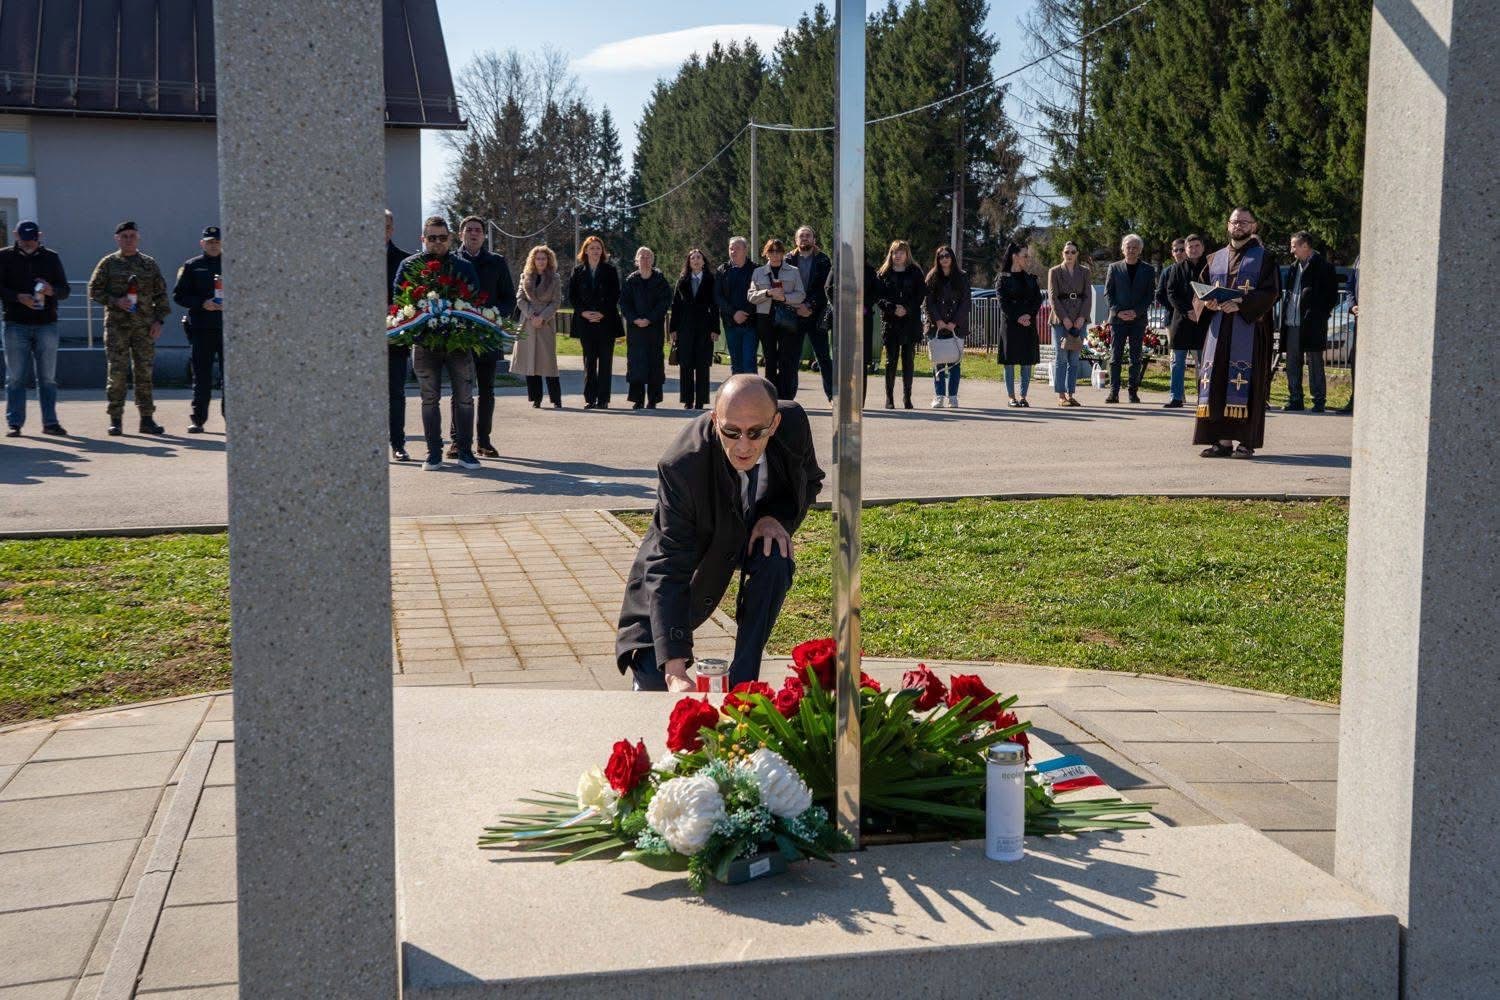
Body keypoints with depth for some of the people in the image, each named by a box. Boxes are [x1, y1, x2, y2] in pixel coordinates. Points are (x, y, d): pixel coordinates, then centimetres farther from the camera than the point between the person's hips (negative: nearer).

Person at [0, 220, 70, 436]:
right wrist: (18, 297, -18)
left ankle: (50, 422, 9)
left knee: (48, 377, 5)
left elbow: (65, 290, 9)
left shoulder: (51, 258, 11)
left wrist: (52, 290, -13)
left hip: (47, 324, 2)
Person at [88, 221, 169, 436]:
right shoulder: (108, 264, 5)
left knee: (144, 372, 3)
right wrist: (115, 301, -13)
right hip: (117, 325, -2)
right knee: (117, 372, -4)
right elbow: (94, 290, 3)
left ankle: (147, 419, 9)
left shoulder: (150, 264, 11)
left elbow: (161, 294, 12)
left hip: (145, 326, 2)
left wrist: (159, 320, 1)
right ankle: (115, 420, 1)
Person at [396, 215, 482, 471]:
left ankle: (465, 450, 10)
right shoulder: (410, 265, 4)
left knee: (464, 397, 1)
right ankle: (434, 454, 10)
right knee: (430, 399, 4)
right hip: (425, 342, 0)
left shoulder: (464, 266, 7)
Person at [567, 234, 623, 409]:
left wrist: (602, 313, -10)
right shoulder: (578, 271, 9)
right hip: (585, 321, 1)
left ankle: (603, 399, 0)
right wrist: (583, 312, -8)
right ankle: (590, 398, 5)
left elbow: (615, 296, 1)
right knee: (589, 361, 3)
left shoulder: (610, 270, 5)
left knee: (605, 361, -2)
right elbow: (572, 296, 6)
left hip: (606, 321, -1)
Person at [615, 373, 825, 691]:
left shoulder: (793, 422, -26)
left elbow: (810, 481, -2)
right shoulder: (682, 465, -38)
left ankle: (743, 679, -18)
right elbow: (669, 570, -37)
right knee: (655, 680, -10)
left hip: (756, 531, 3)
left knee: (775, 559, -34)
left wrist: (779, 517, -25)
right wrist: (675, 671, -45)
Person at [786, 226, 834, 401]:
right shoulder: (789, 260, 7)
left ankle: (832, 395, 2)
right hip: (794, 315, 1)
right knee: (792, 357, 3)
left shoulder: (823, 260, 6)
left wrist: (809, 305, -14)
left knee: (823, 356, 0)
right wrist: (797, 307, -10)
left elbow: (824, 288, -3)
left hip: (816, 315, -1)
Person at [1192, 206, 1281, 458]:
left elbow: (1271, 292, -6)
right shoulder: (1216, 258, 18)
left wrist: (1240, 304, -19)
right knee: (1216, 380, -1)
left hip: (1249, 328, -5)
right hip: (1218, 329, 5)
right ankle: (1223, 440, 3)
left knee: (1245, 382, -8)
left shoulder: (1263, 258, 4)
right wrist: (1207, 302, -7)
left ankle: (1247, 441, -5)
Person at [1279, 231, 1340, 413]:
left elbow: (1332, 297, -5)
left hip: (1312, 325, -7)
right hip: (1292, 324, 7)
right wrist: (1285, 313, 11)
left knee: (1315, 364, -2)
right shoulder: (1294, 267, 15)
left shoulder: (1323, 268, -6)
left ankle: (1319, 401, 3)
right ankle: (1295, 400, 17)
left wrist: (1321, 314, -9)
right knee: (1292, 364, 9)